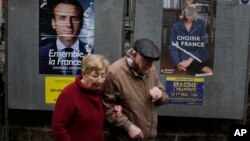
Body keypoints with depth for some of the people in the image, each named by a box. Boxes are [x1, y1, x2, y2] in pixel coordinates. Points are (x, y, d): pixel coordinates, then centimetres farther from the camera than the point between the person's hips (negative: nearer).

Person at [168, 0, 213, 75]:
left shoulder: (201, 24, 3)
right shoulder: (176, 26, 3)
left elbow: (201, 47, -1)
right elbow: (172, 47, 2)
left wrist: (190, 61, -12)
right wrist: (178, 63, -12)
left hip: (200, 58, 2)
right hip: (182, 60, -2)